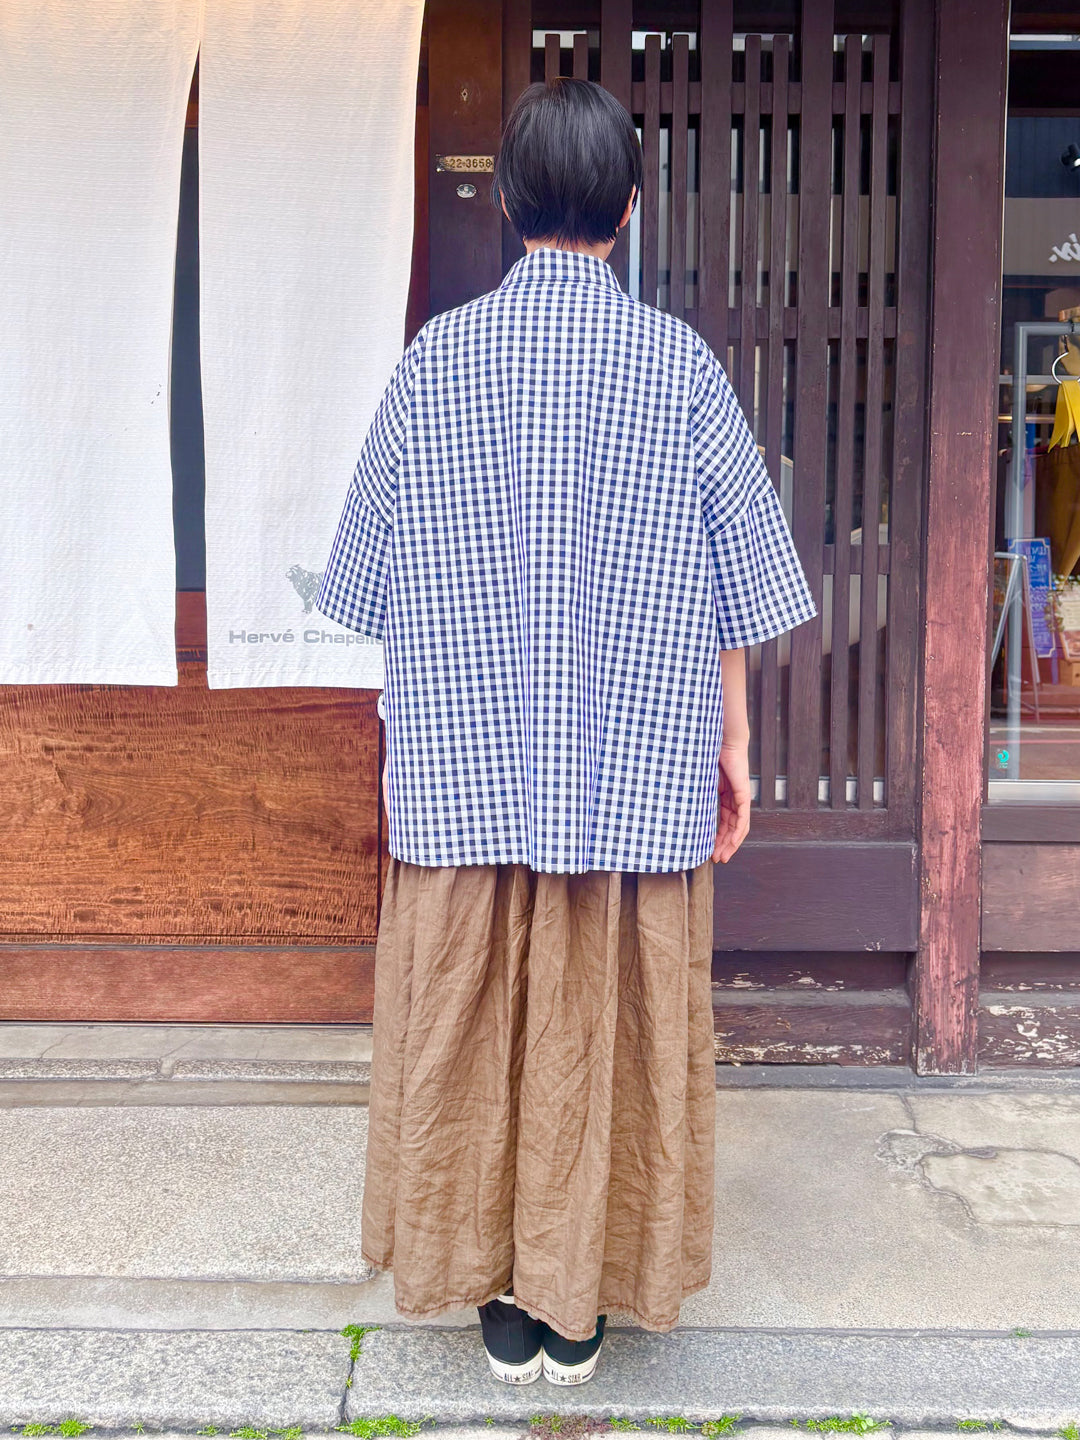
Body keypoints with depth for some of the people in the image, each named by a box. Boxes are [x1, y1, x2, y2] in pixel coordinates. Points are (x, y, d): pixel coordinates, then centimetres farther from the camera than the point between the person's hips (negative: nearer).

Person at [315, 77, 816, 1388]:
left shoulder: (435, 359, -1)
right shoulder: (677, 362, -3)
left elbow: (377, 575, 4)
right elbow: (732, 578, -1)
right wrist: (732, 741, 9)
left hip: (465, 764, 1)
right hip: (637, 767, 0)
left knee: (469, 1018, 12)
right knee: (610, 1022, 10)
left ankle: (502, 1296, 24)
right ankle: (579, 1303, 23)